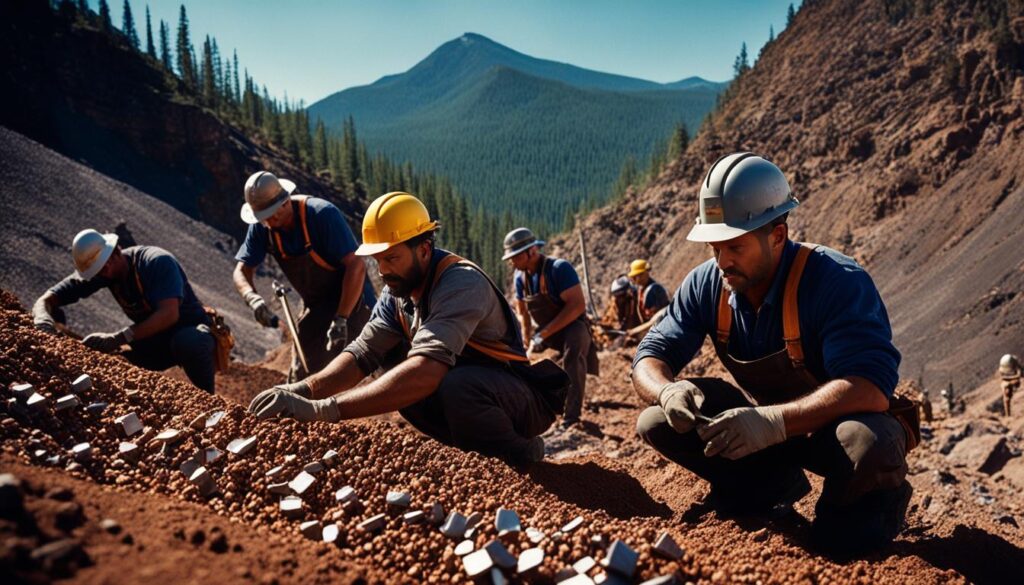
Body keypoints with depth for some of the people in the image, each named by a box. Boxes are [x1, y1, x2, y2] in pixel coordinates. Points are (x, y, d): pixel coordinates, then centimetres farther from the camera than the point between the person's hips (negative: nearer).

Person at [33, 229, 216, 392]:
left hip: (192, 330, -6)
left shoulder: (158, 262, -25)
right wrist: (42, 316, -29)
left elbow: (169, 314, -38)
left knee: (187, 342, -41)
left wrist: (117, 339, -44)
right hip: (152, 340, 6)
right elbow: (46, 300, -4)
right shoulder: (95, 272, -5)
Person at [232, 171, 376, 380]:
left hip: (351, 302, -7)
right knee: (299, 378, 10)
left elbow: (355, 266, -29)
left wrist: (341, 319, -34)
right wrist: (253, 299, -28)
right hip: (314, 307, 7)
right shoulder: (261, 227, -8)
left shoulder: (323, 214, -26)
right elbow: (242, 271, -4)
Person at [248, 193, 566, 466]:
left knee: (456, 385, -36)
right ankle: (476, 448, 7)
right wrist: (303, 390, -27)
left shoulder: (462, 283, -27)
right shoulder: (397, 291, 0)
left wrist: (323, 409, -45)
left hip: (526, 401, -8)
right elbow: (363, 353, -7)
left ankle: (521, 454, -6)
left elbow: (426, 371, -41)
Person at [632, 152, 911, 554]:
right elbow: (652, 356, -10)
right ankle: (772, 484, 7)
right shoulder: (706, 284, -12)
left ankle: (861, 506, 0)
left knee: (870, 446, -39)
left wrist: (775, 423, -50)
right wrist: (667, 391, -35)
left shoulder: (838, 281, -27)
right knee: (656, 424, -14)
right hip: (762, 420, 5)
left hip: (831, 426, -4)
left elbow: (872, 386, -38)